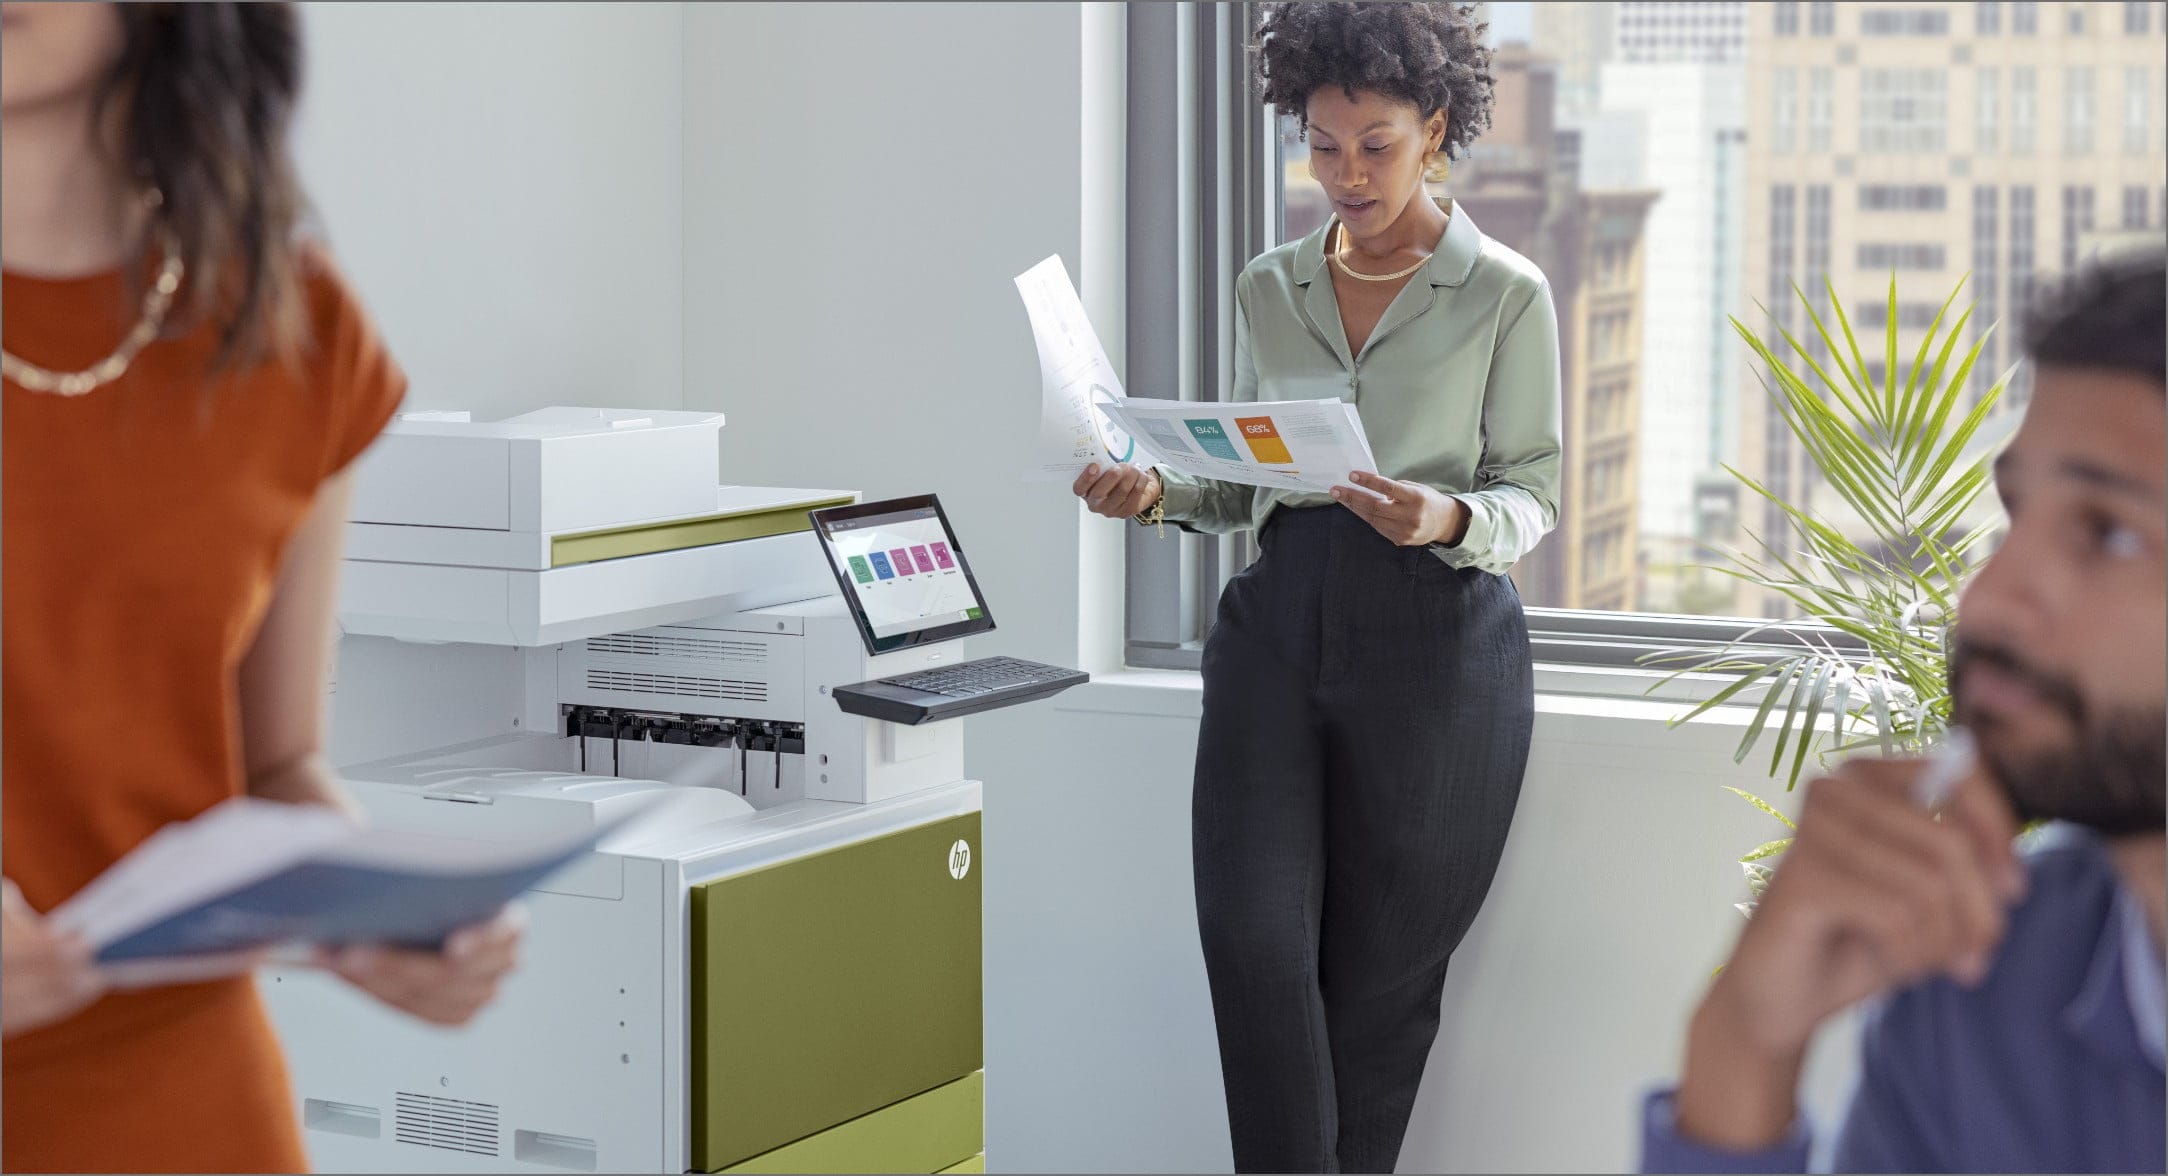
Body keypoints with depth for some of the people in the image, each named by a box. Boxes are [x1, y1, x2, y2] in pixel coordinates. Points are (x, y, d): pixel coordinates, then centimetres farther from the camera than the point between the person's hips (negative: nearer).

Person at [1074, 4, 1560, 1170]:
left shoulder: (1506, 295, 1)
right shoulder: (1269, 289, 12)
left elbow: (1531, 495, 1)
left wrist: (1447, 521, -20)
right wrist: (1159, 492, -2)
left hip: (1434, 636, -3)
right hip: (1278, 624, 3)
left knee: (1382, 972, 3)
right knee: (1255, 939, -11)